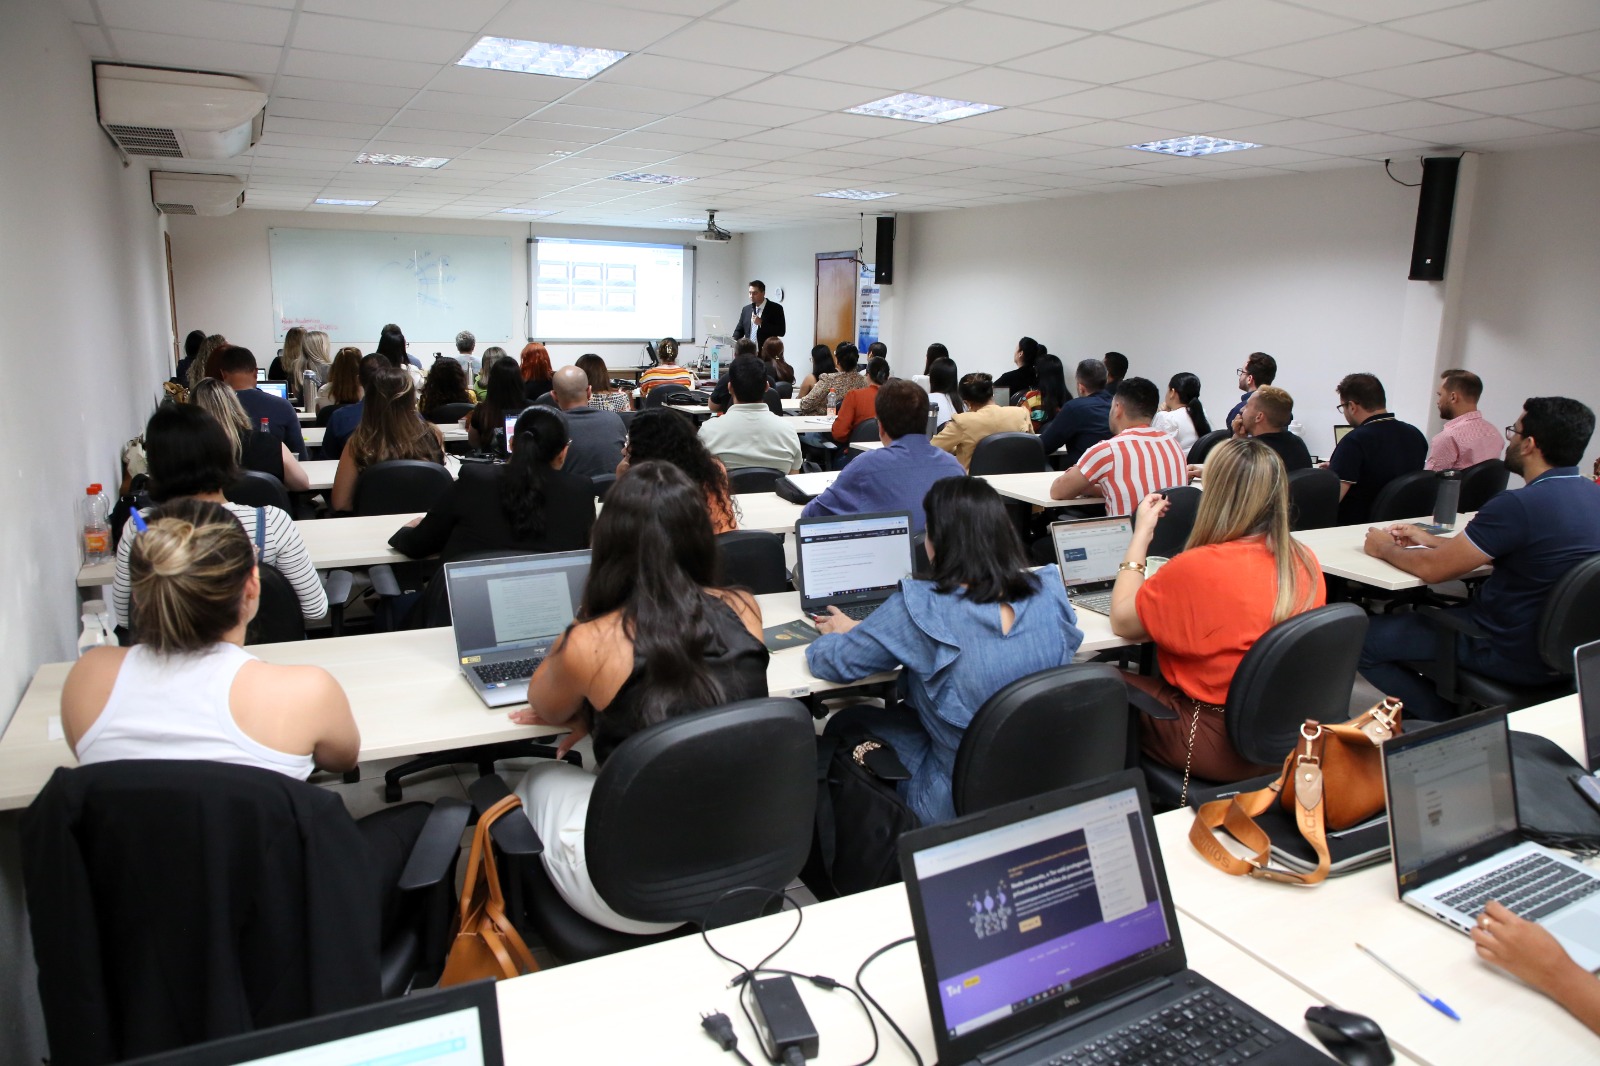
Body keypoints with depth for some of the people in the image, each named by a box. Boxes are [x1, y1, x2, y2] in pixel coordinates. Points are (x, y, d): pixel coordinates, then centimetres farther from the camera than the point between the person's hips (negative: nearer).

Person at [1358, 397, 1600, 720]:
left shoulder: (1519, 506, -26)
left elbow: (1432, 569, -18)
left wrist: (1384, 549, 1)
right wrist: (1431, 540, 18)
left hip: (1513, 656, -9)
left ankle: (1441, 720, 3)